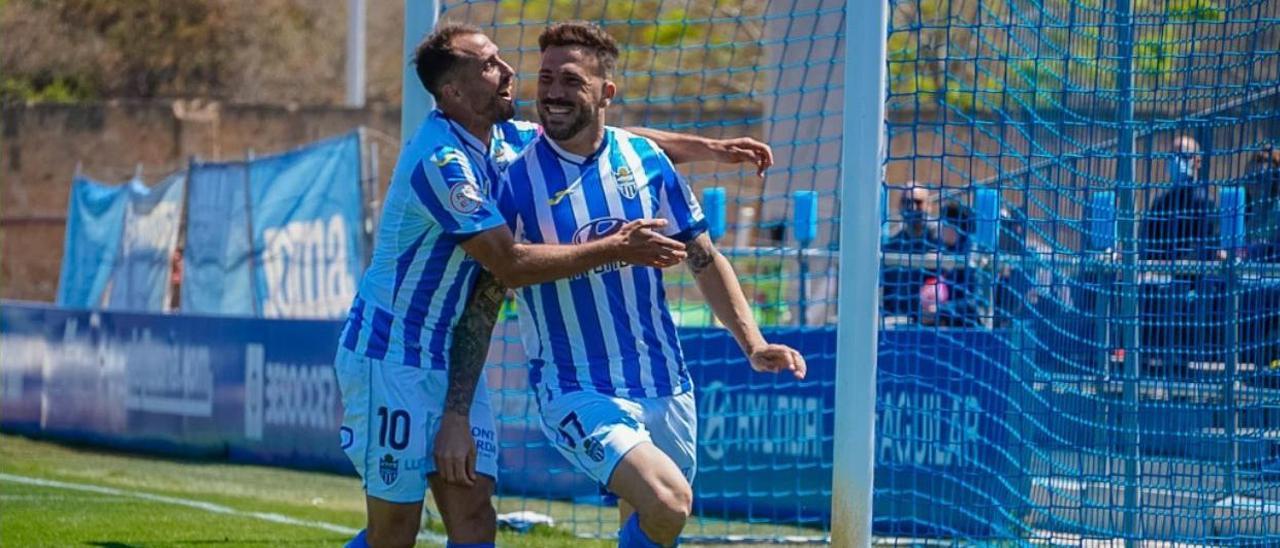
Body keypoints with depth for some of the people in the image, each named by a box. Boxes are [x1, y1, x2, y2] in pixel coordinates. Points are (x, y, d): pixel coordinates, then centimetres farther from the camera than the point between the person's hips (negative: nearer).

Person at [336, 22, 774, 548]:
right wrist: (615, 248, -19)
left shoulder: (502, 140, 4)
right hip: (391, 358, -8)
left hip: (450, 359, 8)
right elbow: (511, 264, -24)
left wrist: (710, 148, 9)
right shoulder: (441, 162, -23)